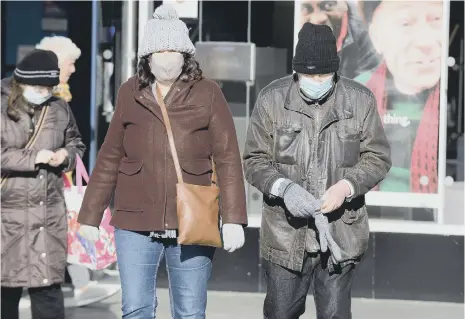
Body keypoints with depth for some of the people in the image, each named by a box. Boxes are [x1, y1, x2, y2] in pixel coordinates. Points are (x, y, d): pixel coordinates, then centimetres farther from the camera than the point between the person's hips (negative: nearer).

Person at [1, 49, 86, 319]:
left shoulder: (59, 108, 6)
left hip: (49, 212, 3)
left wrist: (66, 155, -2)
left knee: (48, 284, 4)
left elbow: (76, 144, 19)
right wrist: (33, 157, -18)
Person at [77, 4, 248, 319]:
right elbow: (110, 158, 11)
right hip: (136, 225, 2)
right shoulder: (130, 93, 6)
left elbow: (228, 159, -4)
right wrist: (90, 216, 10)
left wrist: (233, 219, -10)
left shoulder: (208, 93, 0)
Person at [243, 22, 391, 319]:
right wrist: (283, 187, -21)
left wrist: (347, 186, -16)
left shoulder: (361, 100, -2)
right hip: (285, 235, 0)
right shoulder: (272, 99, -3)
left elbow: (378, 158, 3)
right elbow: (255, 161, 0)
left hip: (340, 235, 0)